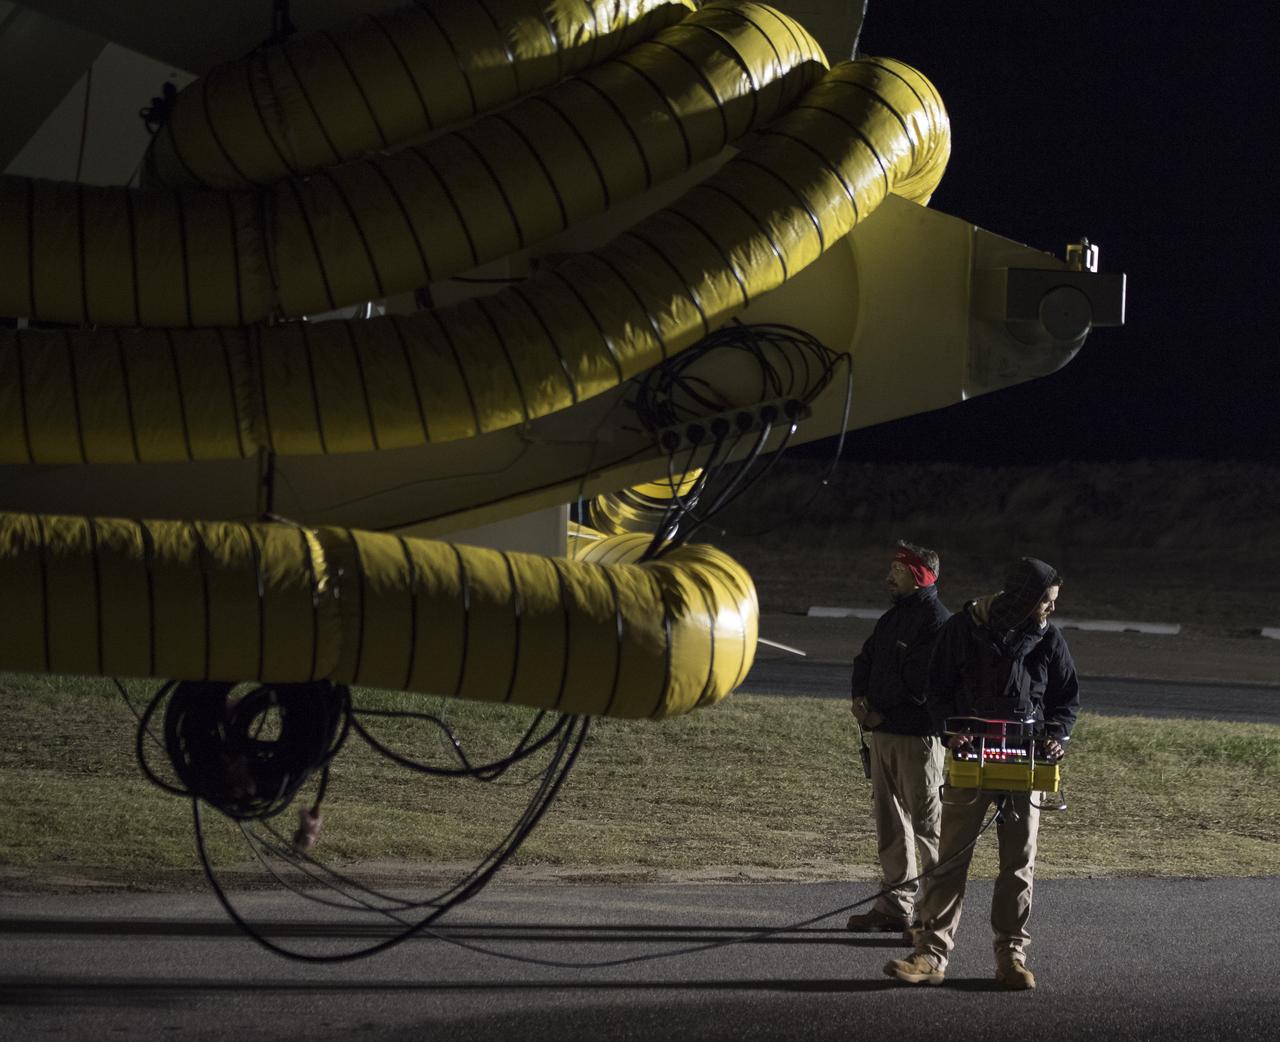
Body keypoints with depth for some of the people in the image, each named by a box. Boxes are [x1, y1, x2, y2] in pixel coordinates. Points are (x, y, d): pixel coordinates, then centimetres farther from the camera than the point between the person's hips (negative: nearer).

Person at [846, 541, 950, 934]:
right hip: (881, 733, 9)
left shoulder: (936, 621, -12)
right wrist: (860, 697, -1)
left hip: (918, 737, -9)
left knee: (926, 821, -5)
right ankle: (896, 905, 17)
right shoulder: (892, 618, 17)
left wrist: (881, 713, -14)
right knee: (889, 821, 11)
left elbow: (919, 681, -19)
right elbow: (866, 659, 18)